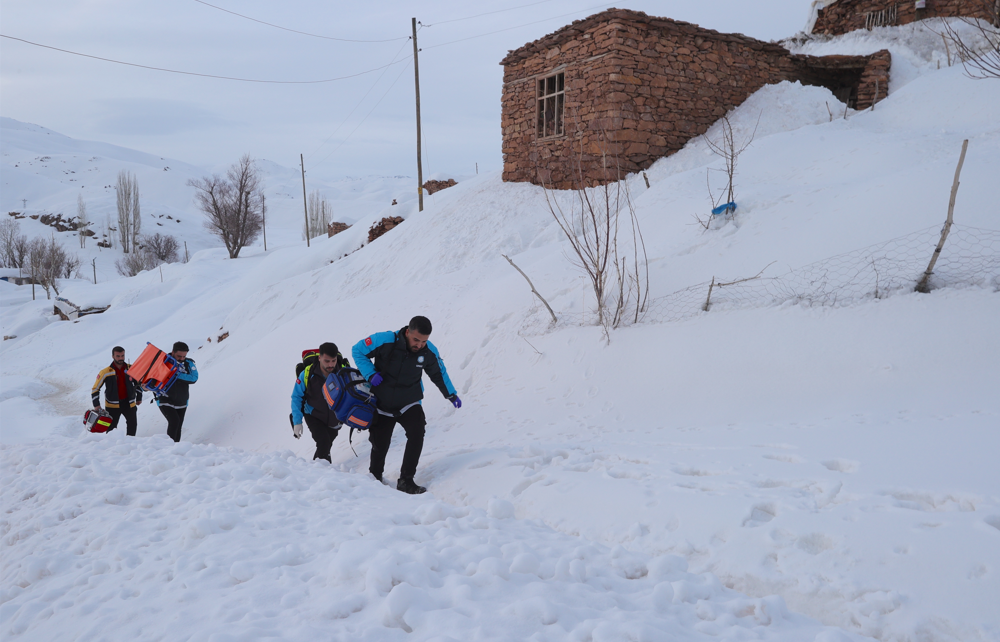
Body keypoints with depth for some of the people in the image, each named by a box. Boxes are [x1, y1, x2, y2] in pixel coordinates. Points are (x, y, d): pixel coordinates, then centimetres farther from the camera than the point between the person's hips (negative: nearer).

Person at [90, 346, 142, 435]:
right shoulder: (105, 373, -8)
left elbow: (138, 383, 15)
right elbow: (95, 389, -2)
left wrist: (139, 398, 15)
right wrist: (96, 405, -10)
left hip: (129, 403, 2)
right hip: (112, 405, -2)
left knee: (132, 424, 4)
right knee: (111, 428, -1)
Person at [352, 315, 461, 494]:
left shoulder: (429, 351, -14)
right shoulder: (385, 341, -24)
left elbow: (438, 373, 6)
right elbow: (358, 350, -11)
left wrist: (451, 394, 10)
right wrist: (371, 374, -22)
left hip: (409, 404, 1)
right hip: (382, 405, -1)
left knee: (417, 433, -24)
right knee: (380, 445, 7)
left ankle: (406, 481, -12)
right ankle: (375, 477, 38)